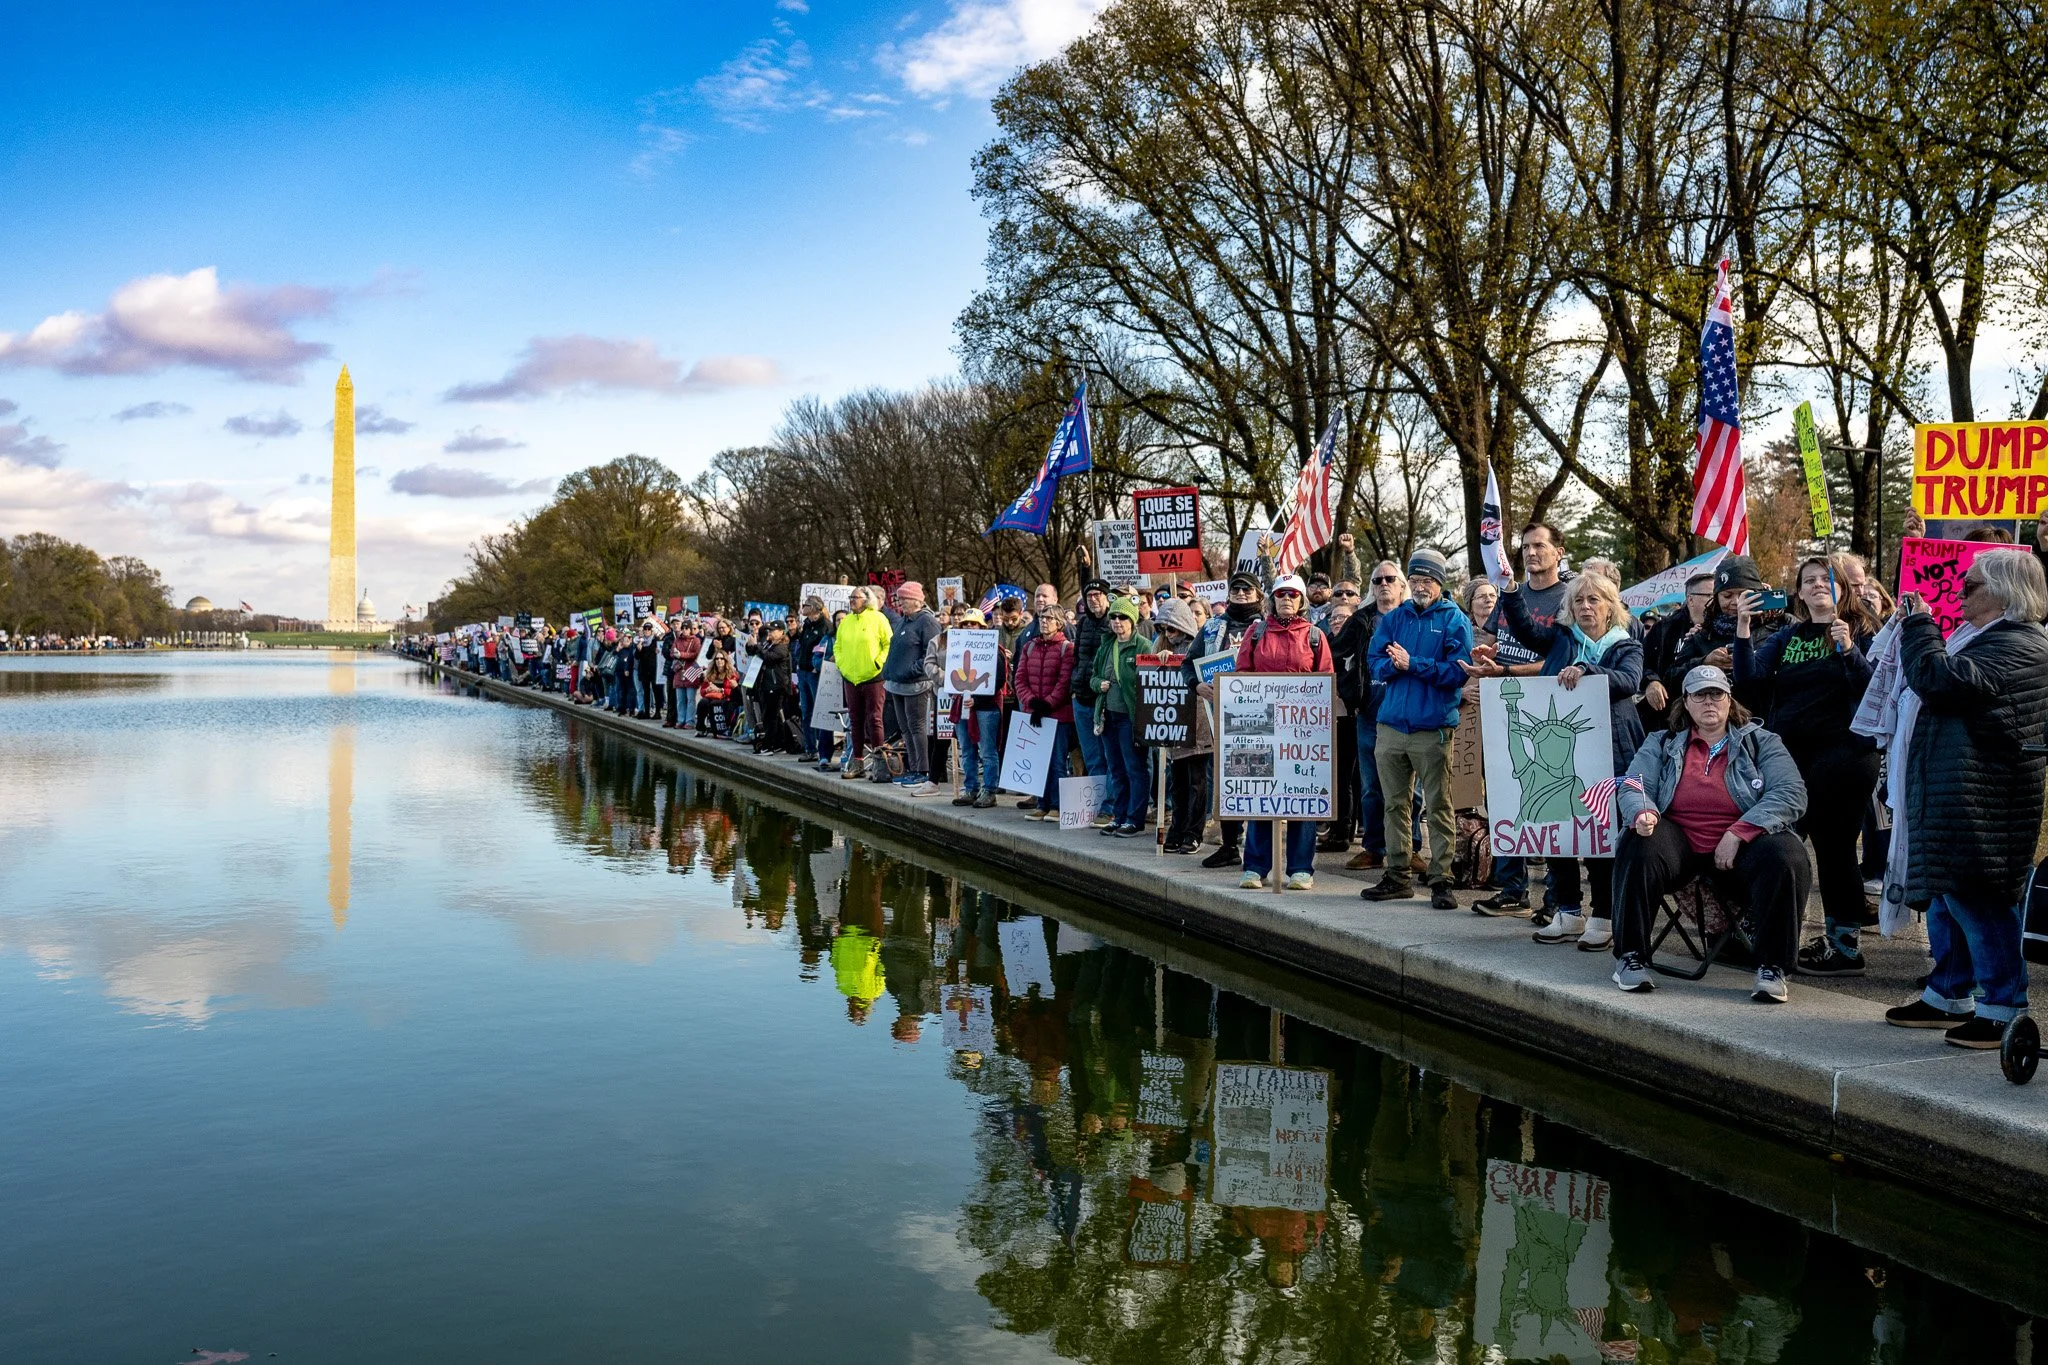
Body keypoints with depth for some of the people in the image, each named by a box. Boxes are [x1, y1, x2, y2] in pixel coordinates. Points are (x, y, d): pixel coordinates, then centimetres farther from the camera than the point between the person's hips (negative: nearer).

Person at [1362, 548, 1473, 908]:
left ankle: (1441, 880, 3)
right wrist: (1394, 664, -14)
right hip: (1391, 725, 5)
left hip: (1433, 728, -5)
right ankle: (1397, 876, 18)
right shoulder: (1393, 618, 14)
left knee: (1437, 806, -2)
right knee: (1395, 804, 9)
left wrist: (1412, 664, -14)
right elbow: (1375, 663, 7)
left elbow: (1458, 671, -11)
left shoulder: (1454, 620, 0)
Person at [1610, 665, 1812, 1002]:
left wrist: (1738, 834, -18)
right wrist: (1642, 814, -24)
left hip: (1744, 843, -1)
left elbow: (1791, 794, -6)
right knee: (1639, 848, -30)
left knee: (1785, 858, -31)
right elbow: (1631, 788, 2)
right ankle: (1631, 957, -20)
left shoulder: (1761, 742, 8)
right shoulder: (1662, 744, 13)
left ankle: (1772, 967, -19)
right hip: (1680, 842, 1)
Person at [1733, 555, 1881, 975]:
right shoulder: (1787, 636, 15)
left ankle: (1846, 945, 6)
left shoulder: (1861, 632, 2)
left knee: (1834, 846, -3)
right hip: (1791, 753, 6)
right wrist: (1742, 629, -8)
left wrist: (1848, 649, -24)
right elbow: (1750, 681, 2)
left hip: (1842, 752, -5)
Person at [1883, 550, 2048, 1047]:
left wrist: (1918, 624, -12)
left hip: (1981, 797, -11)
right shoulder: (1984, 637, 19)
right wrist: (1917, 627, 16)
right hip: (1951, 792, 11)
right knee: (1945, 896, 16)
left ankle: (2002, 1009, 1)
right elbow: (1936, 680, 26)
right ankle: (1949, 996, 27)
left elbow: (1940, 680, -24)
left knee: (1975, 900, -8)